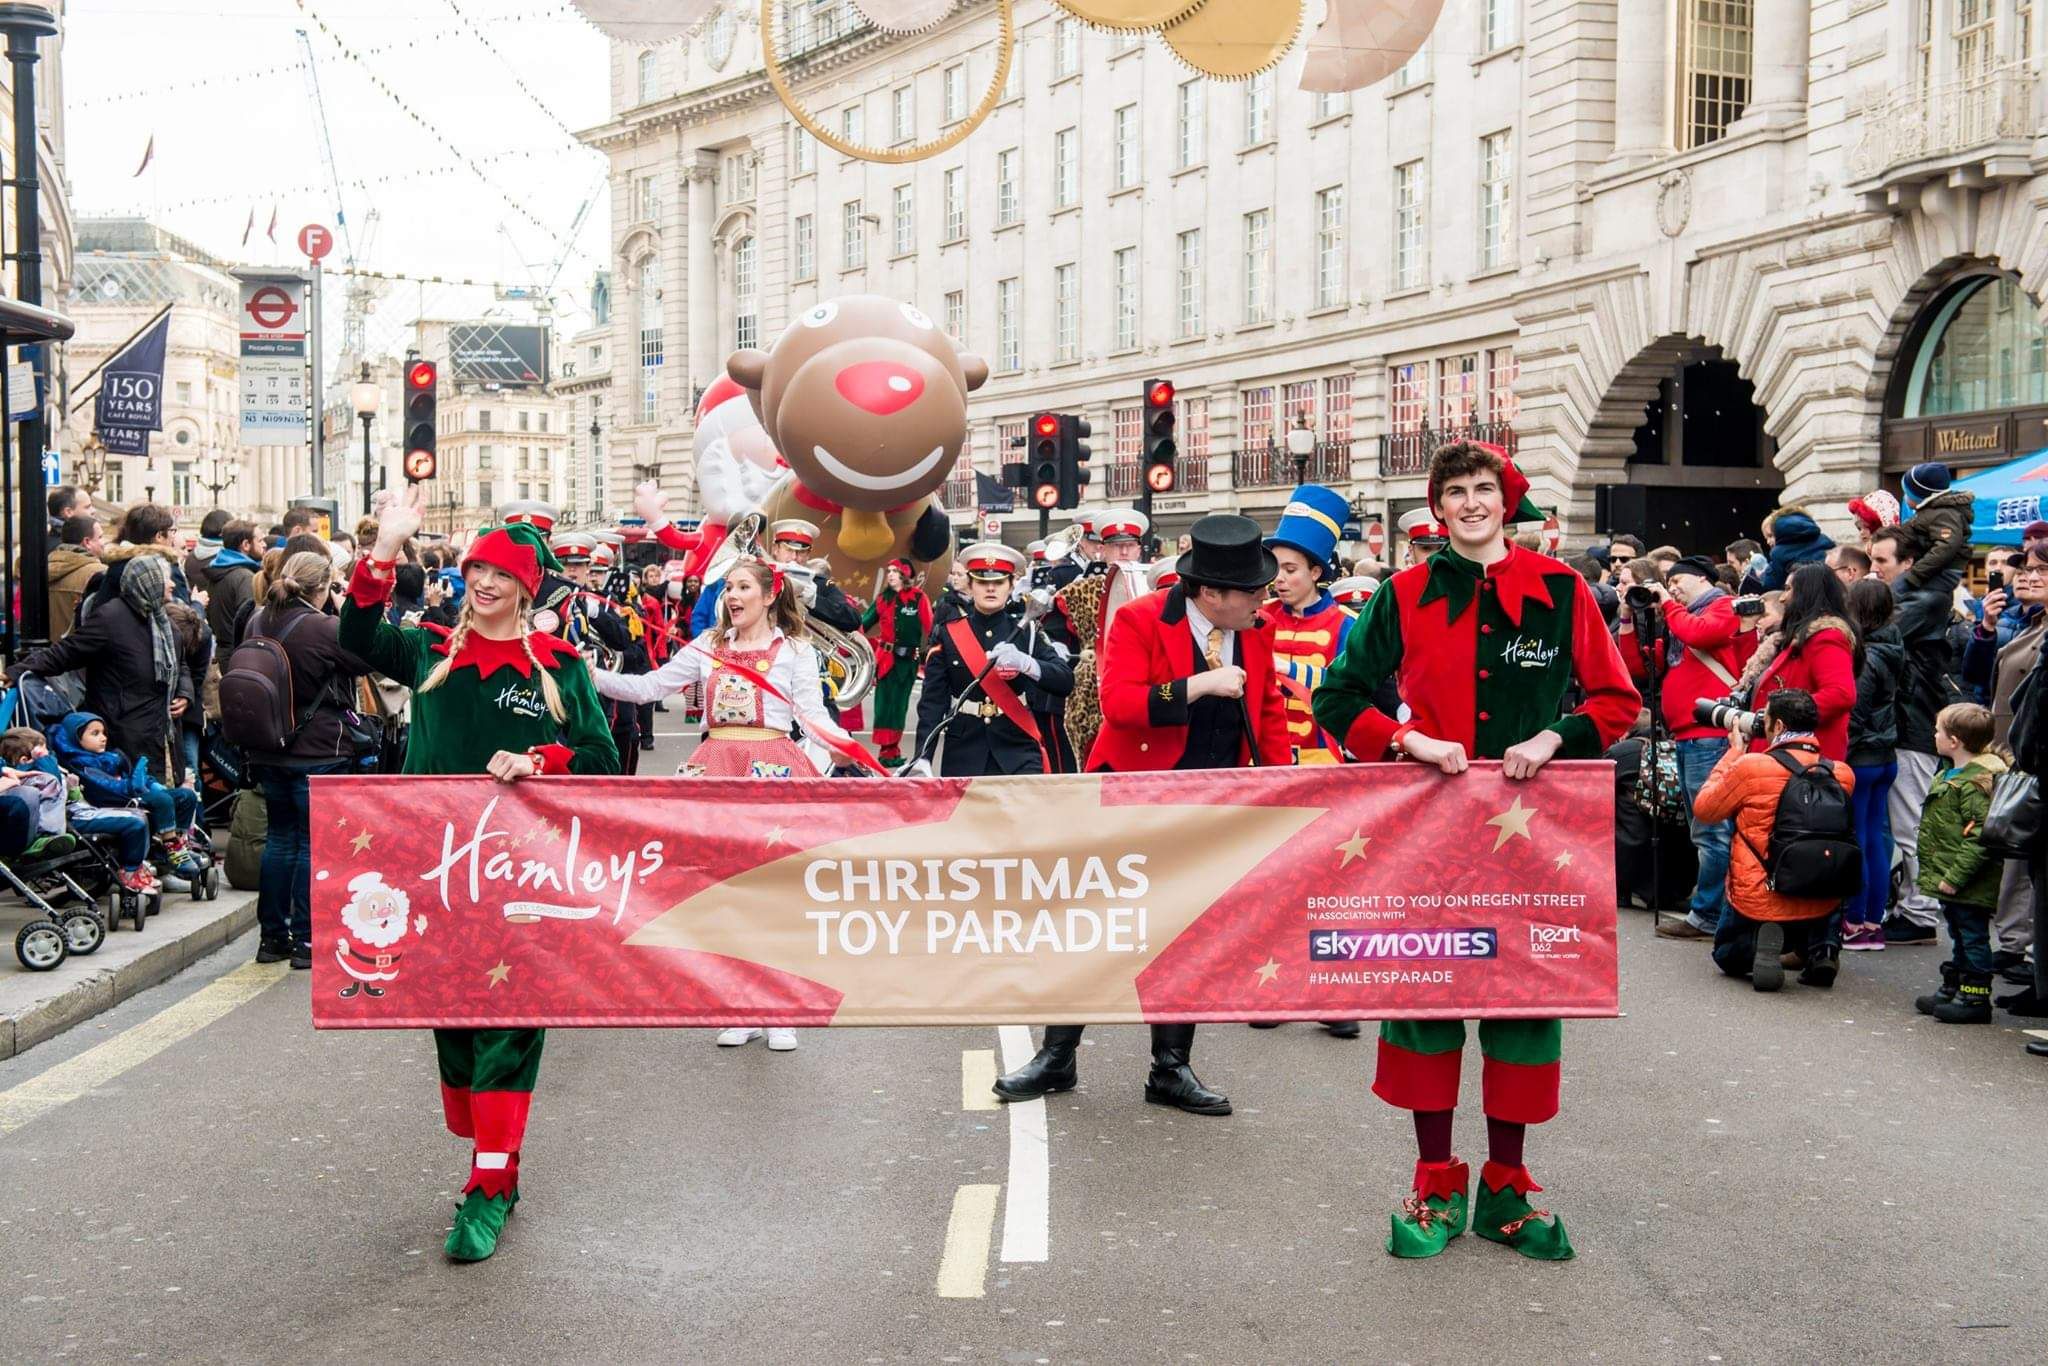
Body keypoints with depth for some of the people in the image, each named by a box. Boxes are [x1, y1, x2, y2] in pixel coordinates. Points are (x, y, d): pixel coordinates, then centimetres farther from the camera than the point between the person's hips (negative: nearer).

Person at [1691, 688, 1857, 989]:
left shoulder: (1750, 766, -17)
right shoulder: (1842, 774, -5)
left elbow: (1704, 808, 0)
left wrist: (1734, 752, 9)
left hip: (1758, 904, -4)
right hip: (1819, 907, 4)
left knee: (1727, 956, 25)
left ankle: (1756, 944, -11)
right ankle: (1814, 947, 5)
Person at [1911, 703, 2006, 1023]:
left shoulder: (1978, 781, -21)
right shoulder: (1950, 774, 12)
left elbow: (1981, 837, -26)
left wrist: (1955, 877, -25)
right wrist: (1942, 875, 21)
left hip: (1969, 885, -10)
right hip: (1950, 880, 10)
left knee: (1973, 937, -1)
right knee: (1959, 936, 20)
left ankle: (1975, 998, 5)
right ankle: (1952, 989, 30)